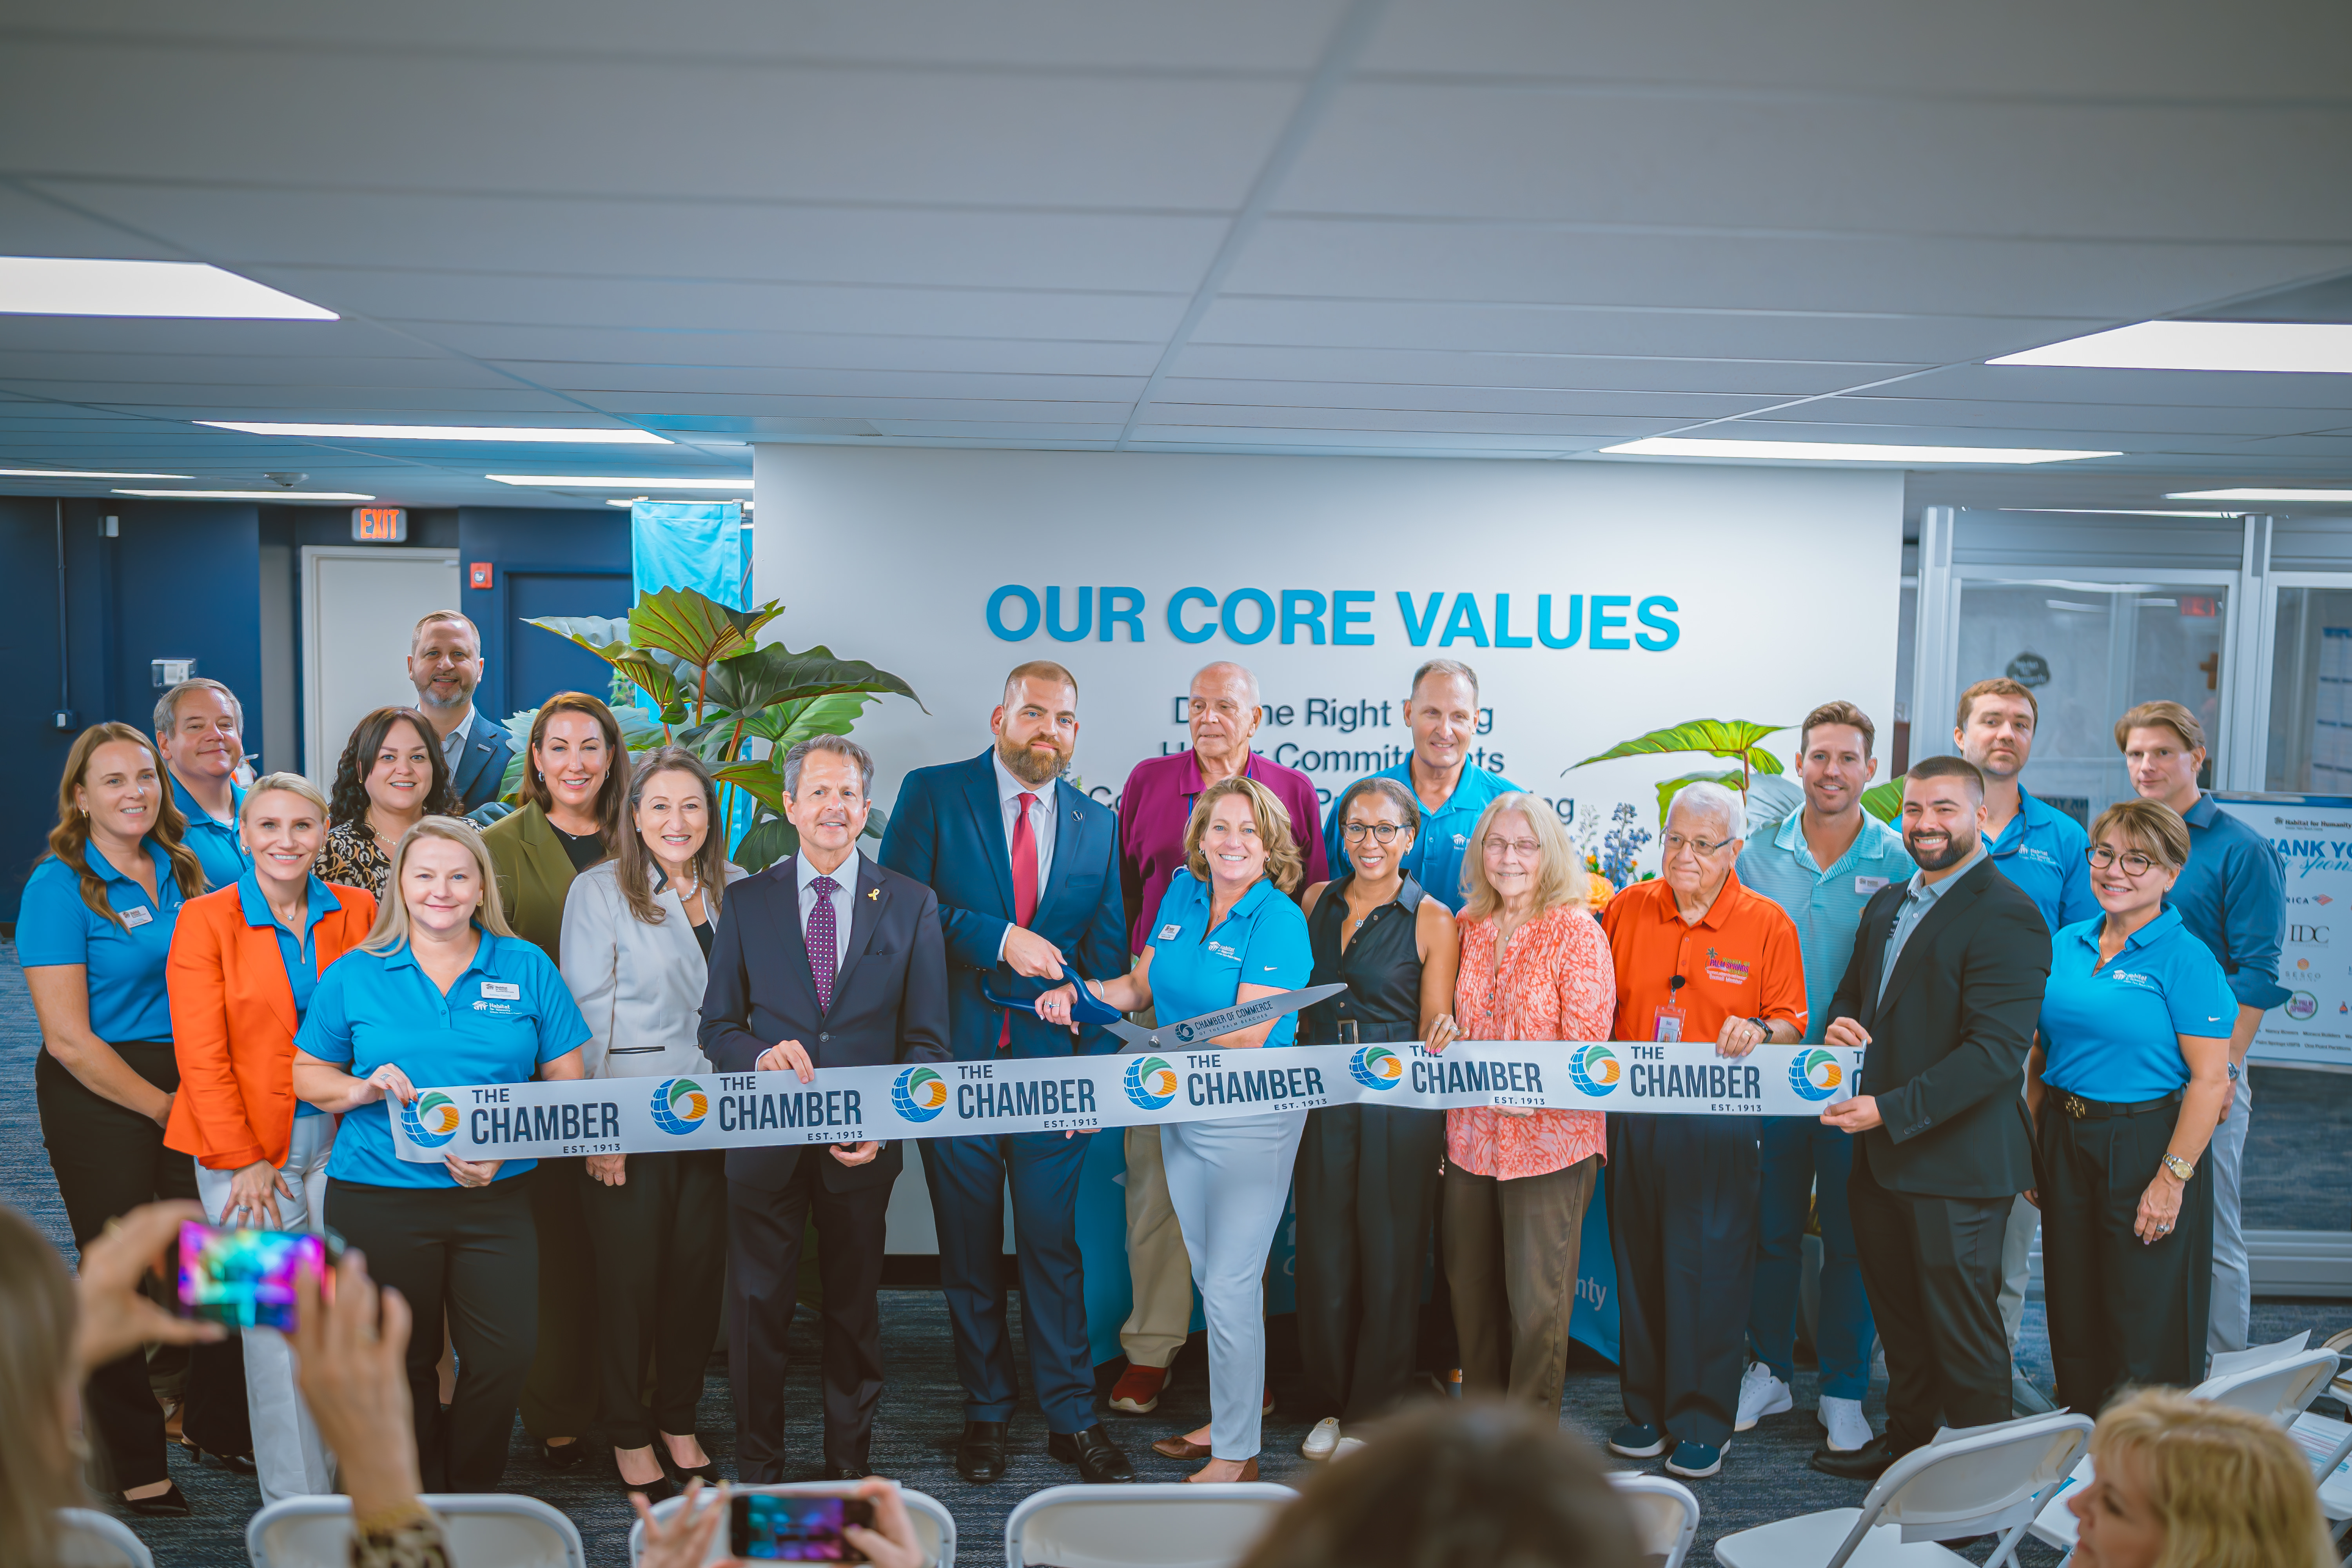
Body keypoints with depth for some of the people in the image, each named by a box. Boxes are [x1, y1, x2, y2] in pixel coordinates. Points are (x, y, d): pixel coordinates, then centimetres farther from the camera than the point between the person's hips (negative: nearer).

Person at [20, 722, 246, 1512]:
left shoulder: (182, 870, 6)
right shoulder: (58, 886, -11)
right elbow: (68, 1039, -14)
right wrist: (162, 1108, -11)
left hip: (189, 1084, 5)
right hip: (99, 1097, -5)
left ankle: (216, 1422, 29)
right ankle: (134, 1462, 21)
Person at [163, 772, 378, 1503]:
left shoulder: (357, 912, 5)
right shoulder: (206, 919, -3)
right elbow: (201, 1053, -6)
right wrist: (243, 1160, -9)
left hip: (339, 1137, 3)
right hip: (245, 1146, -2)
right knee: (276, 1323, -1)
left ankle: (343, 1479, 16)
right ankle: (296, 1504, 9)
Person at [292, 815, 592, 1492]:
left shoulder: (527, 970, 4)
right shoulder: (354, 975, 5)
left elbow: (568, 1081, 4)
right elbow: (306, 1074, 9)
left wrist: (508, 1148, -11)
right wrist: (360, 1091, -12)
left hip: (494, 1201, 0)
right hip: (379, 1200, 0)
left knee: (506, 1355, -4)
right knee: (401, 1362, 9)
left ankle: (474, 1496, 19)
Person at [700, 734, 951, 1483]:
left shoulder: (911, 906, 2)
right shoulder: (747, 902, 4)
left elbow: (927, 1041, 2)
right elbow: (717, 1027, 5)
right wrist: (762, 1054, -17)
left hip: (866, 1144, 0)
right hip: (767, 1140, 0)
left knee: (854, 1309, 12)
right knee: (757, 1308, 6)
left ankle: (849, 1464, 28)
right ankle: (758, 1466, 23)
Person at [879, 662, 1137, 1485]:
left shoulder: (1096, 824, 10)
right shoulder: (932, 794, 1)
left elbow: (1106, 956, 10)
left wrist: (1097, 1067, 2)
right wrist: (996, 936, -17)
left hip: (1052, 1062, 1)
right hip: (955, 1057, -1)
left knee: (1055, 1244, 3)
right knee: (969, 1248, 9)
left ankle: (1071, 1417, 16)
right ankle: (985, 1411, 25)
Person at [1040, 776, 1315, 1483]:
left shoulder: (1279, 921, -15)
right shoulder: (1181, 894, 5)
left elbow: (1248, 1036, -20)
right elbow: (1143, 985, 12)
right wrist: (1079, 993, -4)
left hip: (1251, 1121, -7)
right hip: (1181, 1114, 7)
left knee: (1229, 1286, -2)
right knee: (1211, 1277, 18)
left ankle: (1237, 1453, 11)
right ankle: (1243, 1400, 35)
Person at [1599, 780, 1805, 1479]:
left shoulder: (1767, 923, 0)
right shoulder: (1628, 909, 7)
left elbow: (1791, 1023, -1)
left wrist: (1758, 1033, -21)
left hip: (1718, 1124, -3)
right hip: (1634, 1115, 3)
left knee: (1708, 1269, 0)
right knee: (1640, 1262, 9)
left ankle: (1703, 1423, 12)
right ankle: (1646, 1409, 22)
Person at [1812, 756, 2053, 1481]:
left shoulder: (2006, 916, -16)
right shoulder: (1887, 904, 13)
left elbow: (1996, 1050, -22)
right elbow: (1855, 992, 22)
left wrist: (1890, 1111, -25)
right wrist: (1840, 1023, -3)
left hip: (1957, 1162, -8)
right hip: (1881, 1155, 8)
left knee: (1963, 1331, 3)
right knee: (1898, 1312, 21)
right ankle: (1907, 1438, 37)